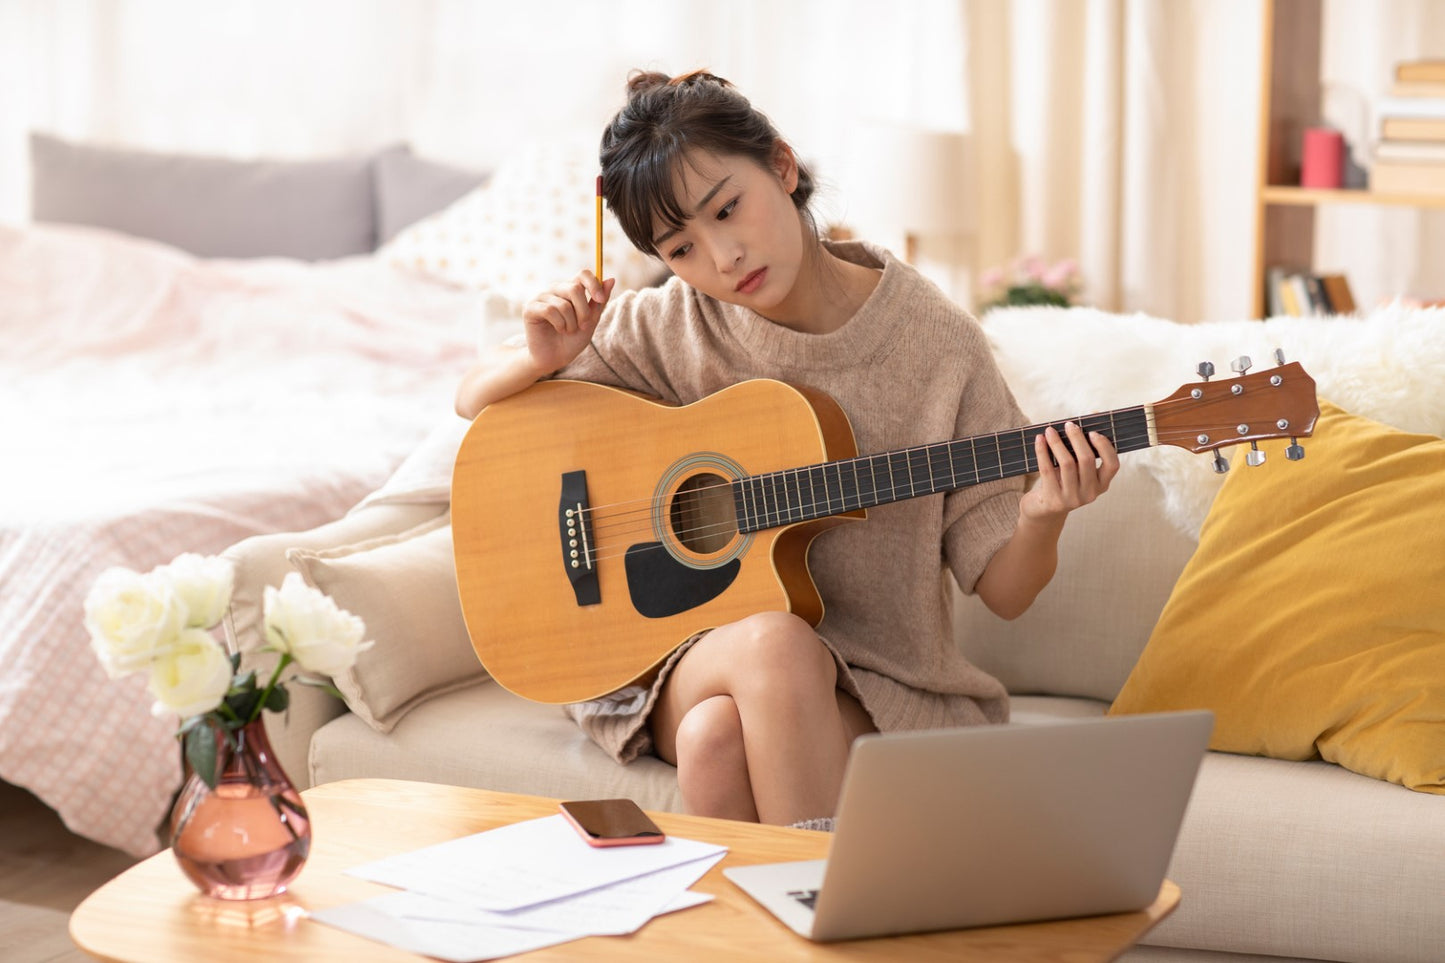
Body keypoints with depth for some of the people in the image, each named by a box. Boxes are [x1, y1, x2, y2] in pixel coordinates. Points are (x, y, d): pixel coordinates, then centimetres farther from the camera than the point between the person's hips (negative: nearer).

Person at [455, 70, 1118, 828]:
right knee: (771, 642, -34)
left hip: (870, 677, -1)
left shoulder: (934, 344, -6)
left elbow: (1004, 591, -2)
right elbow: (476, 402, 10)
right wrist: (545, 357, -12)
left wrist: (1041, 520, -24)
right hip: (685, 650, 2)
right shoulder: (673, 329, 0)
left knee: (722, 736, -34)